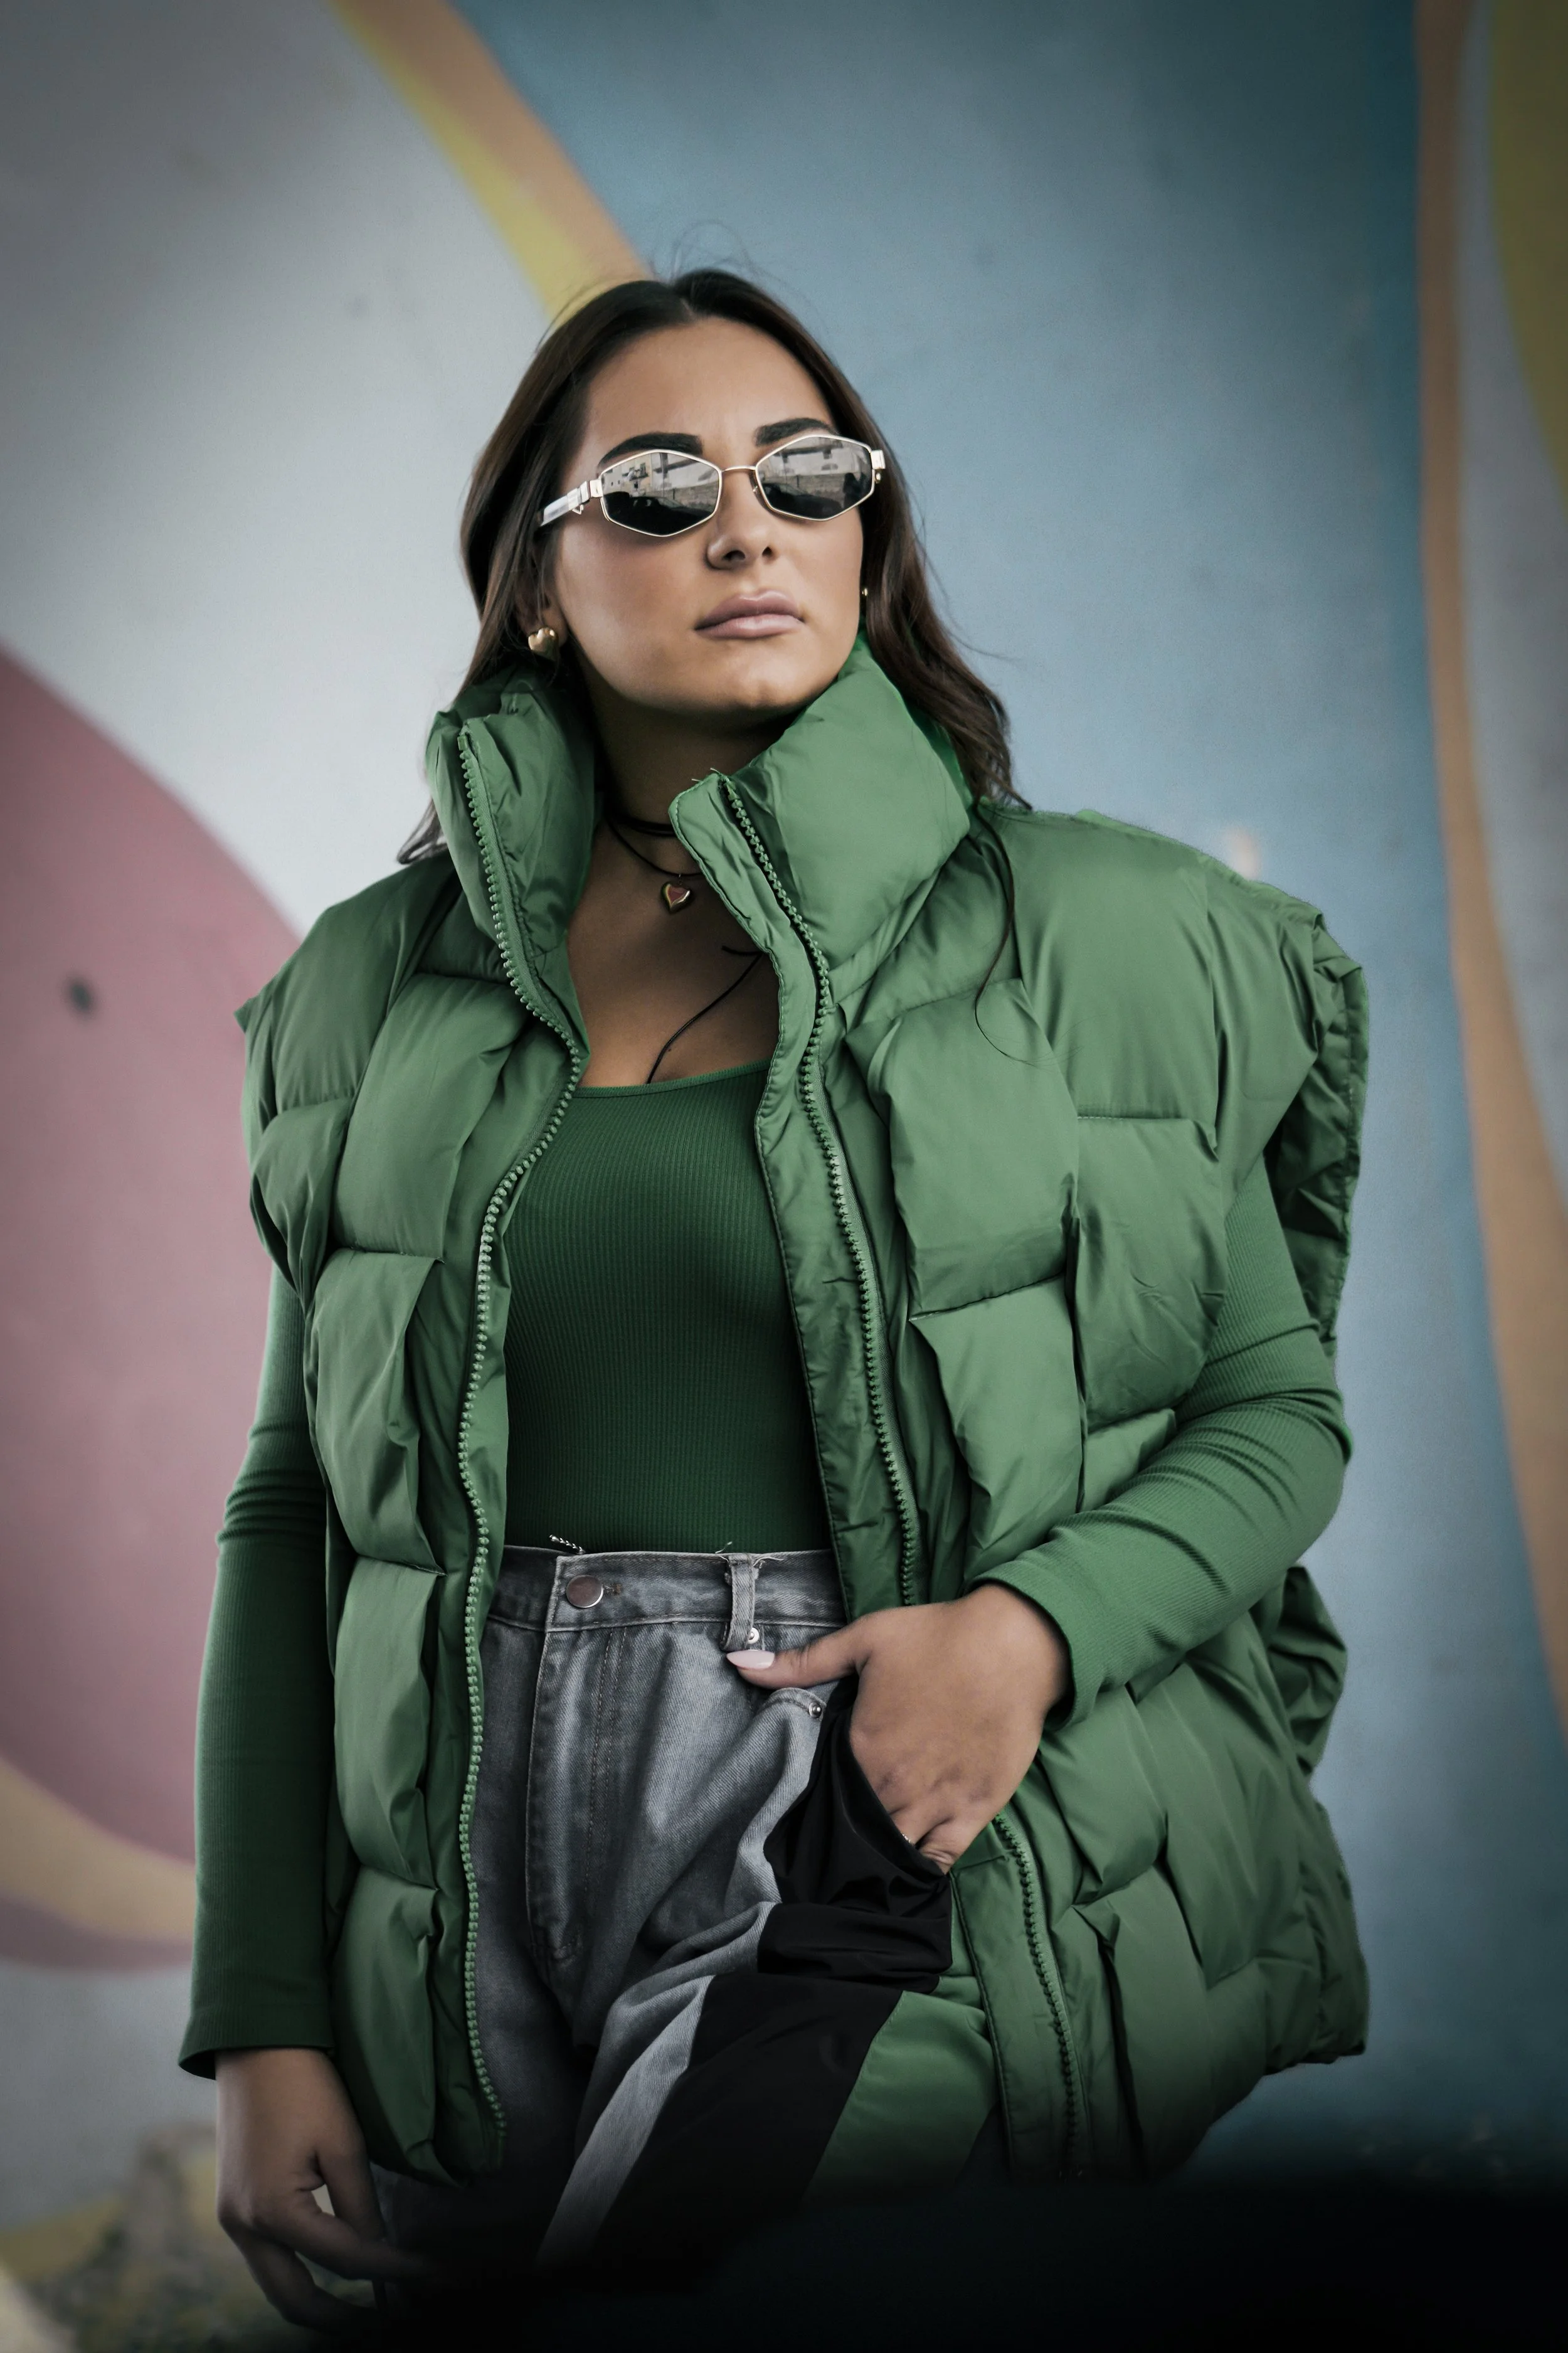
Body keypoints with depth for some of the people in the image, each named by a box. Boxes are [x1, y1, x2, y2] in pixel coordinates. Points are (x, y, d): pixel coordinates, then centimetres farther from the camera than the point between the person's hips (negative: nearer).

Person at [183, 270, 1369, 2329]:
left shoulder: (1102, 938, 2)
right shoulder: (379, 991, 8)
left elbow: (1279, 1407, 7)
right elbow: (298, 1512, 8)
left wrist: (1038, 1620, -14)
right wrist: (263, 2022, 0)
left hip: (938, 1921, -2)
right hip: (481, 1963, 2)